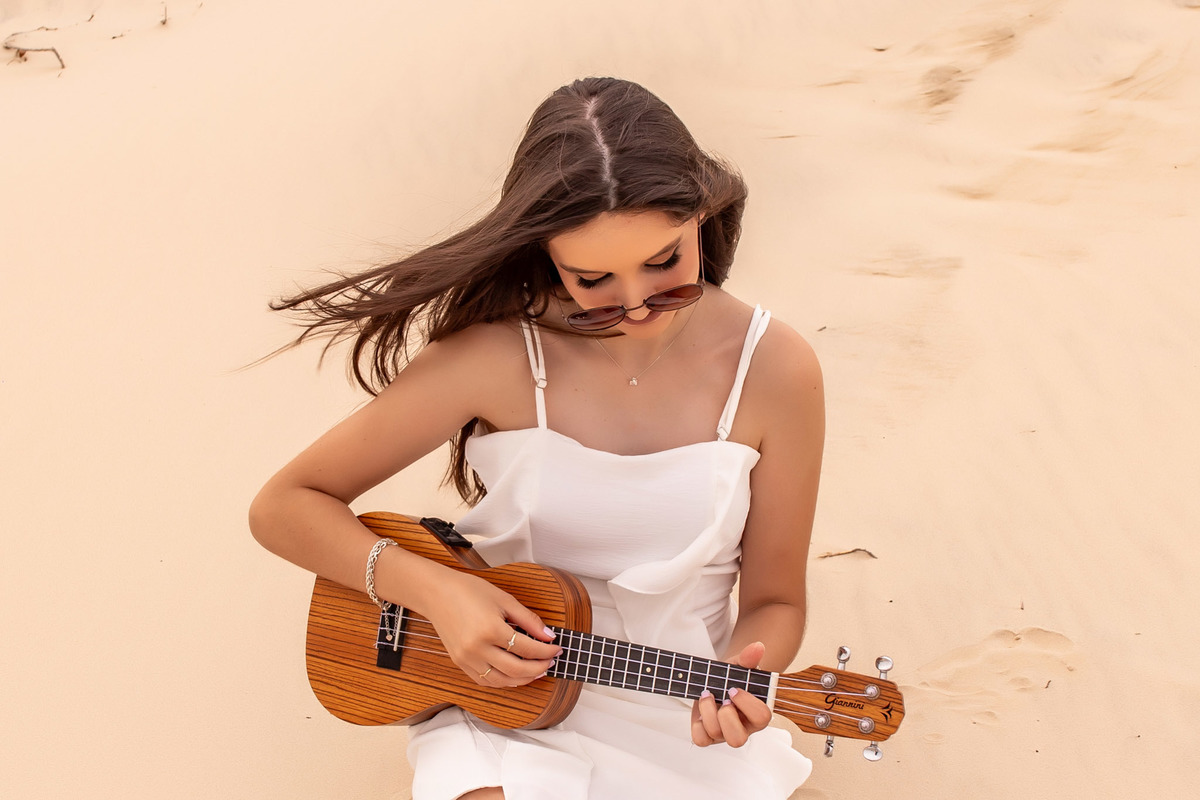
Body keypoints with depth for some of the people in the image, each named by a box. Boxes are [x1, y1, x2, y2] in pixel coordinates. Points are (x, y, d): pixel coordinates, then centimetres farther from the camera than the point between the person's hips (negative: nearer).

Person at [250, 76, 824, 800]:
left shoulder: (772, 368, -10)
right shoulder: (499, 355, -14)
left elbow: (775, 602, 1)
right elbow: (285, 508, -8)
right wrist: (435, 590, -21)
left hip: (684, 723, 2)